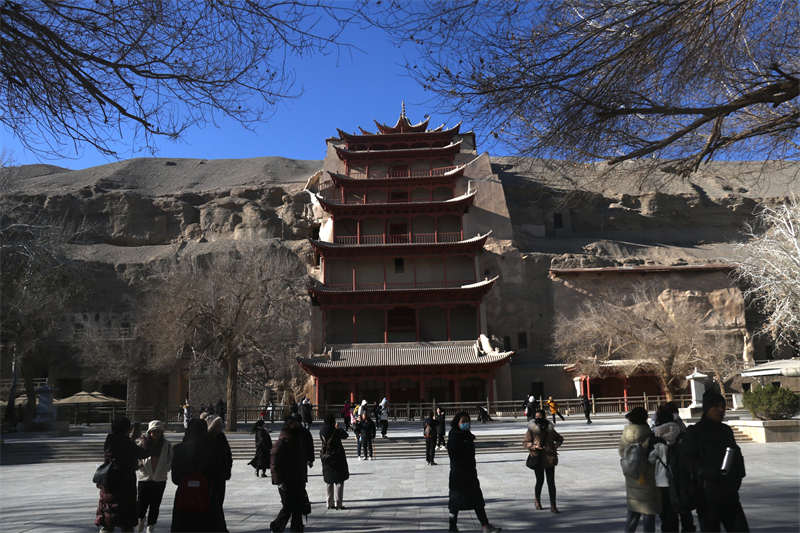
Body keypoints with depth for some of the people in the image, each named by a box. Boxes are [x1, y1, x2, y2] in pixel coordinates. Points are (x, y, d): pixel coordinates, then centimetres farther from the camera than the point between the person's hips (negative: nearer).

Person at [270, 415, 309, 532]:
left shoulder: (299, 441, 15)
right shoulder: (282, 442, -11)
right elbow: (274, 462, -15)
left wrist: (304, 478, 19)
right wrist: (279, 481, -19)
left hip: (299, 481, 7)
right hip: (286, 482, -7)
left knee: (298, 508, 8)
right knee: (287, 507, -5)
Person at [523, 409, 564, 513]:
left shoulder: (550, 429, 6)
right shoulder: (531, 429, -4)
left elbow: (559, 438, 20)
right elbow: (525, 442, -2)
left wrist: (557, 444, -1)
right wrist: (534, 446, -18)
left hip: (549, 458, 2)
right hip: (537, 459, -2)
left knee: (551, 482, 0)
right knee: (540, 481, 7)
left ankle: (553, 506, 6)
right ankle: (537, 500, 33)